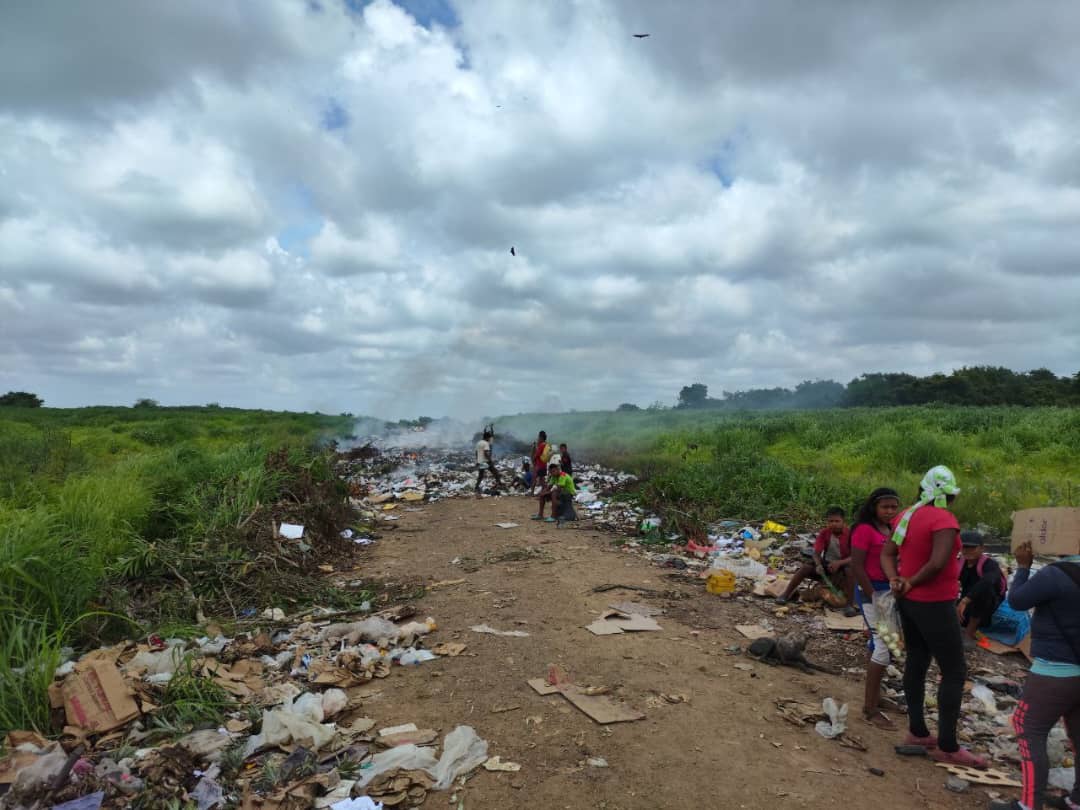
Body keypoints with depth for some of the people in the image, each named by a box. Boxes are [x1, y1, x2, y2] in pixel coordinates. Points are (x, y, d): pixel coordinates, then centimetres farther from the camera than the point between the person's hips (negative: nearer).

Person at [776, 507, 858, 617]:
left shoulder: (850, 534, -16)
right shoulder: (824, 533, -8)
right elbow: (816, 553, -12)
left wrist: (839, 563, -38)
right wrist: (818, 565, -34)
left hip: (843, 565, -2)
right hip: (826, 563, 3)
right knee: (806, 567, -21)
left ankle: (849, 604, -29)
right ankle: (786, 594, -13)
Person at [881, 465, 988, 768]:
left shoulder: (907, 515, 6)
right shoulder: (944, 519, -19)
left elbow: (887, 554, 7)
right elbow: (938, 562, -31)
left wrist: (895, 579, -7)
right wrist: (912, 582, -16)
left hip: (910, 602, 8)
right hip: (934, 604, -8)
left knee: (916, 663, 15)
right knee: (955, 672, 0)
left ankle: (917, 732, 25)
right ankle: (947, 747, 4)